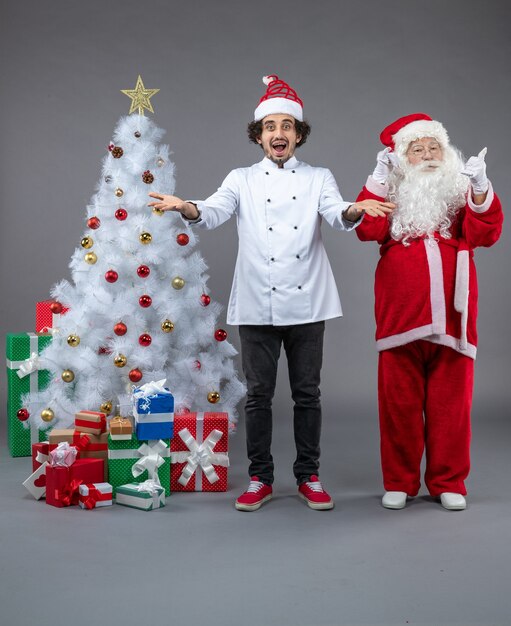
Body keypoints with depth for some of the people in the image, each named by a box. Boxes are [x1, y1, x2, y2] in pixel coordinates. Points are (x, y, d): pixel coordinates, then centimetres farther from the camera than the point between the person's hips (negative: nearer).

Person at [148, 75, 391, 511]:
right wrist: (185, 208, -31)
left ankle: (308, 477, 22)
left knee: (307, 393, 8)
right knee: (259, 394, 6)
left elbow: (338, 216, -10)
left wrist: (355, 210, -34)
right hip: (257, 305, 0)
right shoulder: (242, 180, 8)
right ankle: (260, 479, 19)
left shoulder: (319, 179, 8)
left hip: (306, 304, 0)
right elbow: (213, 213, -8)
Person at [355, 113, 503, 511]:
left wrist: (481, 189, -14)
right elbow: (367, 230, -8)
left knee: (450, 401, 3)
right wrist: (379, 179, -11)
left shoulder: (460, 190, 14)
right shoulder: (392, 193, 12)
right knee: (399, 401, 3)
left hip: (451, 314, 1)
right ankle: (399, 482, 16)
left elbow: (485, 234, -3)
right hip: (400, 314, 0)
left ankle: (449, 482, 16)